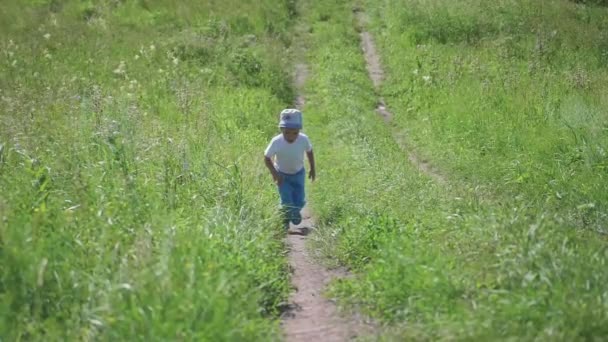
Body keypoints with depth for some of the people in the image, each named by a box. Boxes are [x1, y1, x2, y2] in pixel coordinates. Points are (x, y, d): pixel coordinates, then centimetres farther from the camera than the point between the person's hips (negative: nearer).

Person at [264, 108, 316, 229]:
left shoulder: (303, 139, -26)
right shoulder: (276, 142, -32)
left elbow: (309, 151, -5)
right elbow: (267, 158, -20)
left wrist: (312, 169, 2)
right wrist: (274, 173, -27)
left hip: (298, 173, 2)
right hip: (282, 174, -2)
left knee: (299, 201, 4)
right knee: (286, 201, -6)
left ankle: (295, 212, 40)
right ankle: (285, 221, 24)